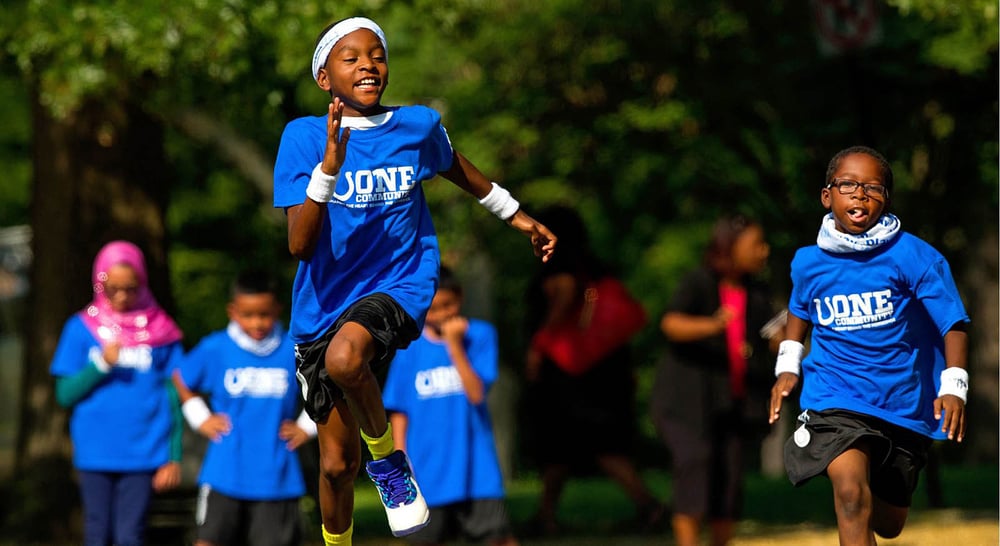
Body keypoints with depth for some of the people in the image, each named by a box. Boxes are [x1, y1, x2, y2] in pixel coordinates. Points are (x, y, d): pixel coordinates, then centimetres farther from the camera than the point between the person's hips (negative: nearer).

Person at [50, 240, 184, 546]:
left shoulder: (160, 330, 2)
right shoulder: (82, 329, 2)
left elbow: (173, 397, 5)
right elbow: (65, 394, 1)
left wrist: (173, 457, 1)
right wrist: (101, 364, -14)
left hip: (142, 454, -1)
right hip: (95, 453, 1)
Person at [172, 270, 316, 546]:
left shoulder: (294, 352, -2)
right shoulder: (215, 349, -2)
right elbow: (181, 379, 16)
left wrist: (307, 426, 4)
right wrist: (200, 418, 6)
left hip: (276, 476, 0)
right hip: (225, 474, 0)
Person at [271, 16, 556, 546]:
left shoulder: (418, 125, -2)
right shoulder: (303, 136, -9)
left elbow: (457, 169, 23)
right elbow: (299, 245, -17)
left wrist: (516, 215, 34)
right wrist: (330, 166, -30)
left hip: (399, 285, -1)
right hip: (323, 305, 1)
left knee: (344, 357, -36)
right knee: (337, 462, 9)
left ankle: (386, 456, -10)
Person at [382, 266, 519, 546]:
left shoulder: (479, 335, -3)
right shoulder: (410, 347, 2)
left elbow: (476, 393, -14)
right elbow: (399, 410, 6)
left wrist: (455, 345, -20)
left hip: (475, 466, -2)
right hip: (427, 468, 2)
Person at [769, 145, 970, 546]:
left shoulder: (912, 256, -10)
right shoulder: (808, 262, 1)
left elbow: (954, 325, -8)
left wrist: (953, 387, -20)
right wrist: (788, 367, 11)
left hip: (902, 404, 0)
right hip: (834, 401, 0)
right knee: (851, 494, -28)